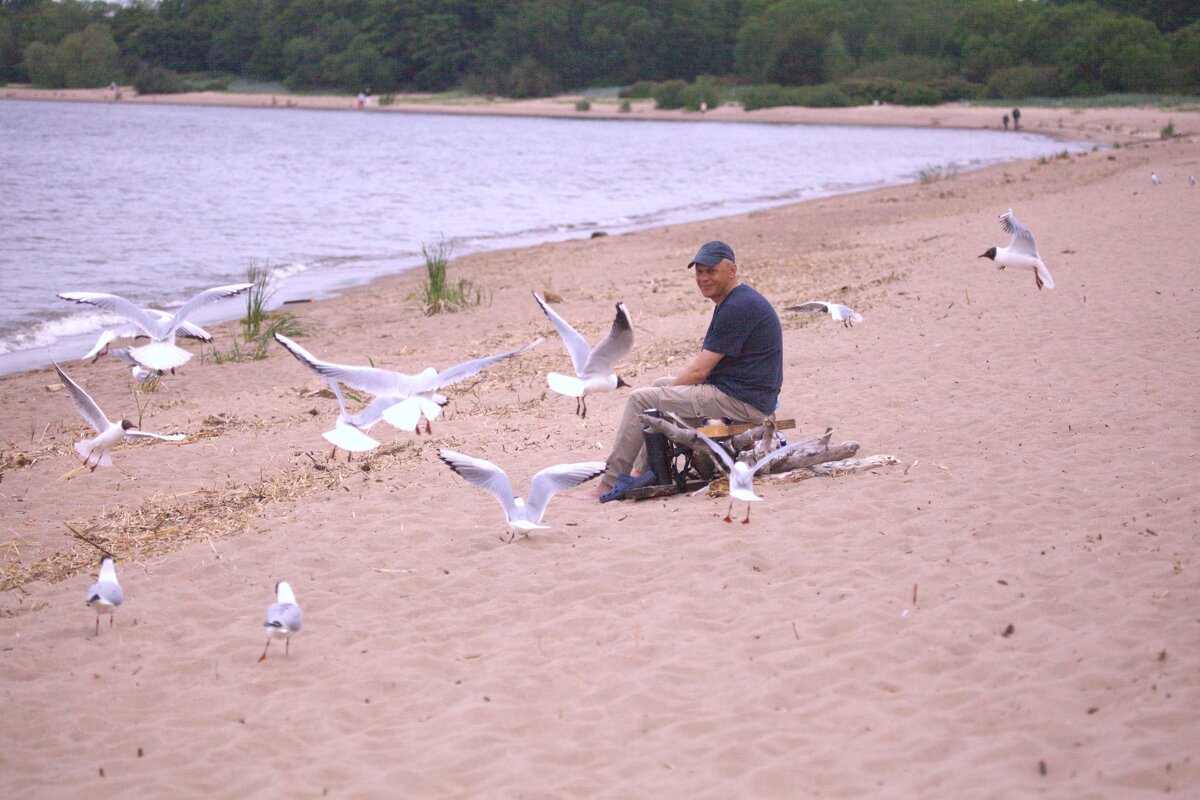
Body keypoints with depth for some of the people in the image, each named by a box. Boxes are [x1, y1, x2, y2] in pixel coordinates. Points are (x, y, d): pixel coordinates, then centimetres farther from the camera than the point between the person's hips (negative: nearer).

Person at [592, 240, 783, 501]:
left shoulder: (738, 307, -18)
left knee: (641, 399, -10)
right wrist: (669, 386, 10)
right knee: (660, 384, 24)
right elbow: (705, 362, 20)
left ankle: (610, 483, -4)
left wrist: (670, 389, -2)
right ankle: (644, 471, 17)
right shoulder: (730, 302, 16)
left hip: (741, 401, -11)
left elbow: (699, 371, -17)